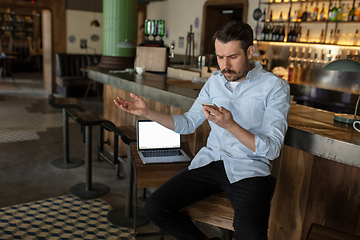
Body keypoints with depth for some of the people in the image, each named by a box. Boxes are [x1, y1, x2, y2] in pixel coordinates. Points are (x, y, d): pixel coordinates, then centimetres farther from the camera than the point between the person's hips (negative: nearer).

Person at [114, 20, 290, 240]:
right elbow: (188, 123, 13)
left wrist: (230, 125, -28)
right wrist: (147, 113, 2)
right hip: (209, 161, 5)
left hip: (248, 170, -4)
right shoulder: (215, 81, 9)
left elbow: (272, 149, -13)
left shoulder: (275, 87, -7)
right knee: (154, 207, -11)